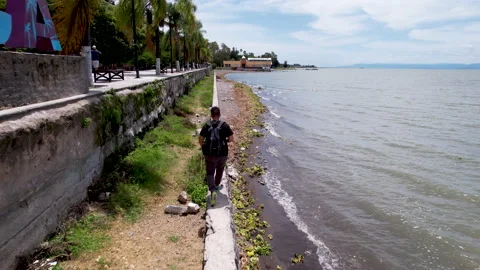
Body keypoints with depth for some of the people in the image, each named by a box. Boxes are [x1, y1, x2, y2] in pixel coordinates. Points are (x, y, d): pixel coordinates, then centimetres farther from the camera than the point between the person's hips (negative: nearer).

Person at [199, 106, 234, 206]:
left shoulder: (206, 126, -2)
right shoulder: (224, 125, -6)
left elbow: (200, 141, -1)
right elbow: (231, 139, -7)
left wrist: (204, 148, 18)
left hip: (210, 154, 0)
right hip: (222, 154, 1)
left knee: (210, 173, 8)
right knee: (220, 170, 26)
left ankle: (213, 190, -15)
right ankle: (216, 186, 45)